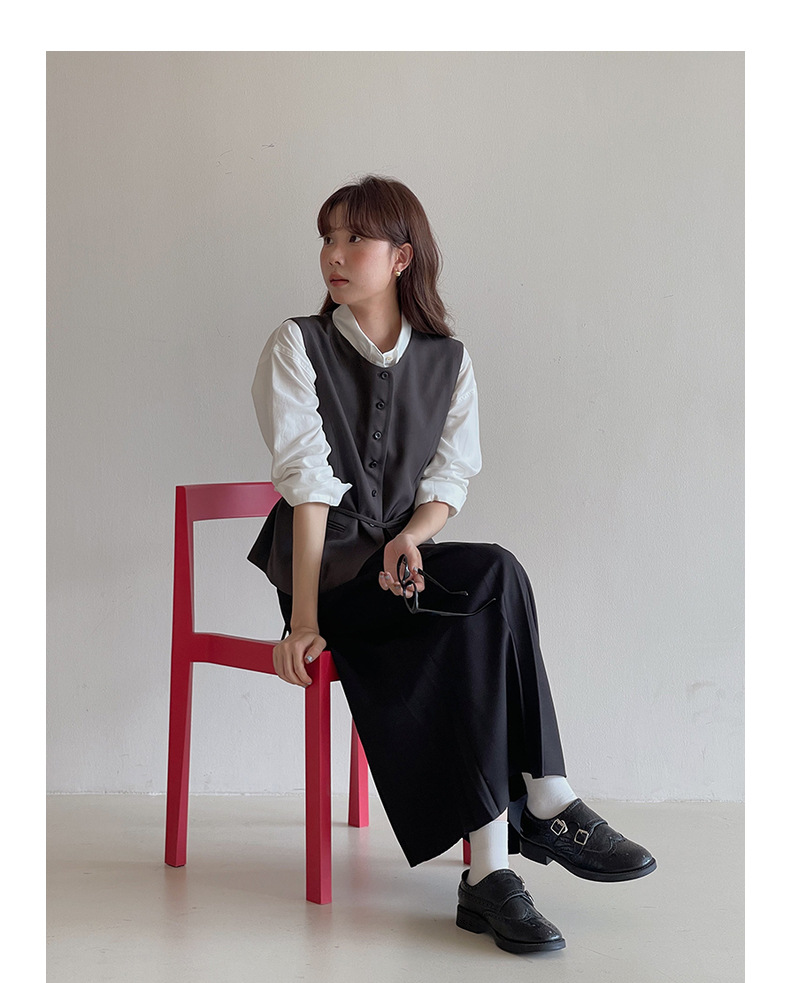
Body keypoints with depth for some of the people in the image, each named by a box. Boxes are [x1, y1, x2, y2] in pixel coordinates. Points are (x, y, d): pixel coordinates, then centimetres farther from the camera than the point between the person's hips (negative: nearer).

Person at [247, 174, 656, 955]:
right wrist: (304, 617, -19)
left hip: (406, 562, 3)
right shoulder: (297, 347, 0)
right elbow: (308, 481, -12)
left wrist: (411, 537, -18)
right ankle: (545, 804, -22)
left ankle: (489, 869, -28)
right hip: (327, 568, -3)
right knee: (495, 576, -29)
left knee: (472, 630, -32)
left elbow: (451, 479, 5)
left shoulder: (449, 359, 9)